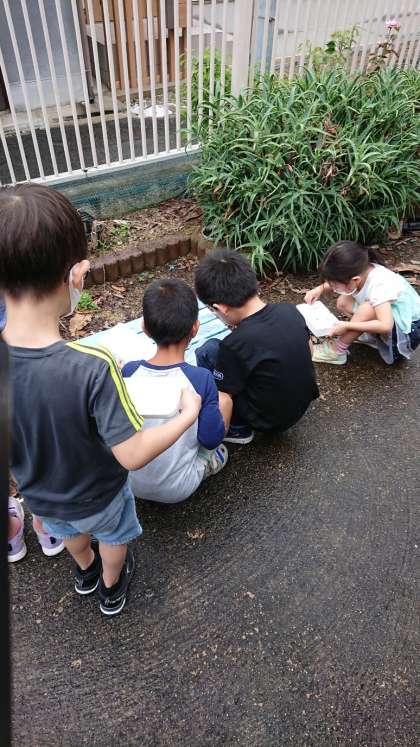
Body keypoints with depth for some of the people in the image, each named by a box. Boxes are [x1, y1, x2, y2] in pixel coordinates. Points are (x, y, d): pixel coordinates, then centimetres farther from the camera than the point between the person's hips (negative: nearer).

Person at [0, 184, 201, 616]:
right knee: (112, 536, 31)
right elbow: (133, 455, -33)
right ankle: (111, 589, 60)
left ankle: (85, 571, 67)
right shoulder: (91, 368, -41)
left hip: (37, 493, 4)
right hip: (96, 495, -3)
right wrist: (188, 414, -19)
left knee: (67, 529, 37)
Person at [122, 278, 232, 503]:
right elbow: (212, 440, -14)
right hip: (179, 490, -3)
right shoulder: (201, 379, -25)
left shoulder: (128, 372, -17)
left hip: (132, 484, 3)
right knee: (225, 399, 10)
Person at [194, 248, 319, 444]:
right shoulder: (290, 310, -11)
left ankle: (237, 429, 6)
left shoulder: (234, 346, -30)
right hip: (303, 402, 7)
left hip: (269, 420, -6)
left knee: (208, 352, -4)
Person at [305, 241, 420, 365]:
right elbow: (335, 283, 7)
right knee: (343, 302, -6)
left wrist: (346, 326, -38)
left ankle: (335, 351, -15)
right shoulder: (361, 271, -14)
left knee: (368, 309, -33)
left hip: (408, 329, -7)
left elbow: (385, 326, -44)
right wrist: (321, 288, -13)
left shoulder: (379, 286, -34)